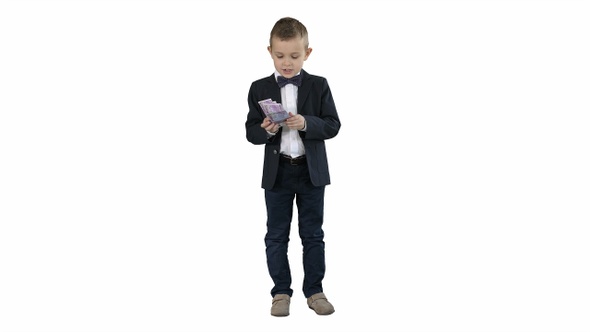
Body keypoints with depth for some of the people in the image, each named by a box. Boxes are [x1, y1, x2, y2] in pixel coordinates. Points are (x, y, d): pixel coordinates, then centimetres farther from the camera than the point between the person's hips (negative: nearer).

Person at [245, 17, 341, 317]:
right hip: (277, 173, 1)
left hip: (312, 171, 0)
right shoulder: (259, 89, 0)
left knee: (313, 235, 8)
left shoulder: (319, 86, -1)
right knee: (276, 236, 7)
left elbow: (333, 125, -7)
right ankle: (281, 292, 18)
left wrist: (307, 123, -23)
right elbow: (251, 132, -1)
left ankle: (314, 291, 18)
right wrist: (265, 130, -22)